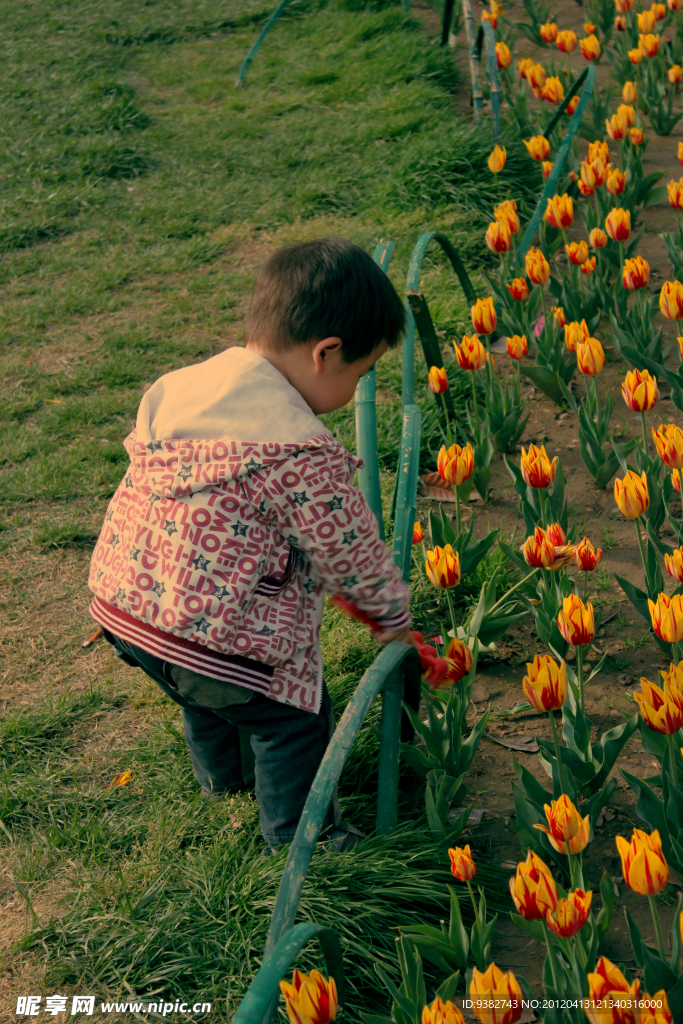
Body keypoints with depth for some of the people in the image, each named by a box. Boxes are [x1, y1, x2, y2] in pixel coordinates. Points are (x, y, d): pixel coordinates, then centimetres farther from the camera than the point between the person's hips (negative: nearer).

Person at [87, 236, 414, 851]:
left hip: (120, 605, 9)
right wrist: (394, 613, 10)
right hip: (214, 636, -8)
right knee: (294, 720, 17)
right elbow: (351, 554, -12)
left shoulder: (177, 386, 1)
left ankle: (223, 774, 64)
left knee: (206, 699, 36)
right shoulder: (303, 455, -22)